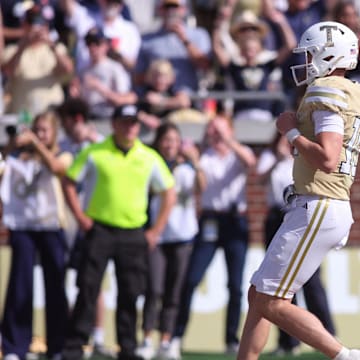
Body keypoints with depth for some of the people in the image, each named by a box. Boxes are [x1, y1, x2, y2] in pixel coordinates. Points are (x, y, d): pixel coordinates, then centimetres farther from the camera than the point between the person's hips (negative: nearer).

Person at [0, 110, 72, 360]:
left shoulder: (63, 156, 9)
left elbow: (55, 166, -15)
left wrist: (36, 143, -13)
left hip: (52, 227, 0)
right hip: (22, 226, 0)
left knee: (56, 287, 1)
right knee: (20, 286, -7)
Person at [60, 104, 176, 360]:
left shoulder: (149, 158, 5)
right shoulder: (95, 154, -1)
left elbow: (169, 193, 12)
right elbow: (69, 182, 5)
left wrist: (156, 230, 5)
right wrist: (81, 216, -4)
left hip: (133, 233, 2)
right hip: (100, 230, -2)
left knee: (130, 294, 4)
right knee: (88, 288, -6)